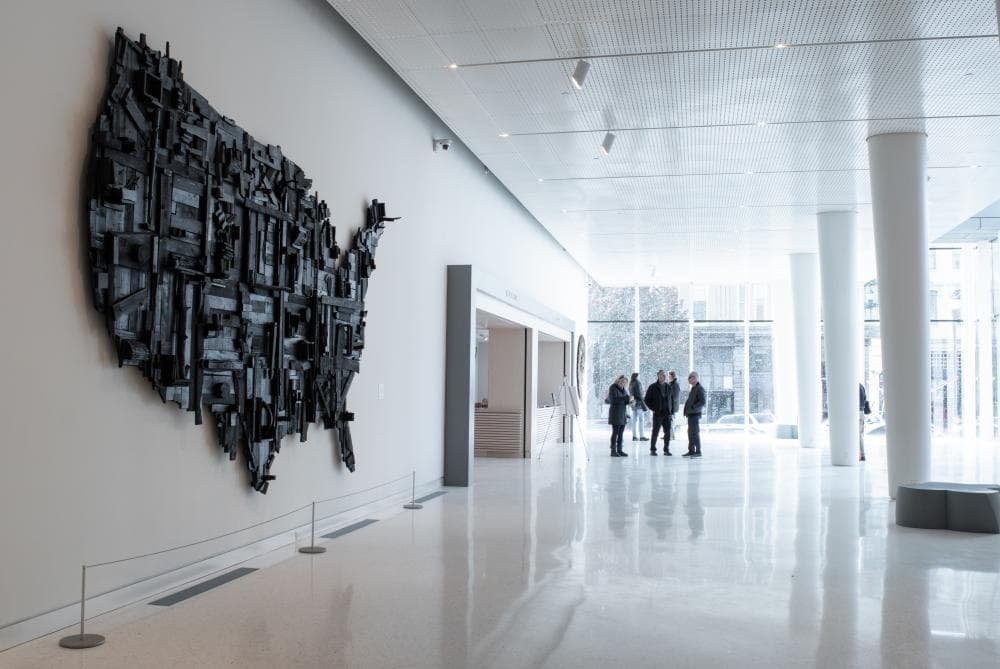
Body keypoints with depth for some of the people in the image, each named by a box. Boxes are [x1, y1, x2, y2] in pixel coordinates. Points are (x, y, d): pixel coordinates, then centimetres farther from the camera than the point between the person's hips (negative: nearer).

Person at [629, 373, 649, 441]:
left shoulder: (630, 384, 11)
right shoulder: (637, 383, -11)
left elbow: (630, 394, 12)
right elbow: (639, 394, -14)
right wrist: (643, 404, -10)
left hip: (633, 403, 8)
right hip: (638, 402, -8)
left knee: (634, 420, 9)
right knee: (641, 420, -4)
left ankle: (634, 436, 8)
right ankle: (641, 436, -7)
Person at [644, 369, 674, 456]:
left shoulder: (668, 387, 10)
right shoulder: (653, 387, -3)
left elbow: (671, 399, 14)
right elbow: (647, 400, 0)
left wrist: (672, 412, 7)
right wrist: (653, 409, -7)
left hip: (667, 414, 4)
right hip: (657, 413, -4)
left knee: (667, 432, 3)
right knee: (655, 432, 0)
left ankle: (666, 450, 13)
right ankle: (652, 450, 9)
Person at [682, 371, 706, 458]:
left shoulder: (699, 389, -12)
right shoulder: (693, 388, 17)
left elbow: (702, 402, -20)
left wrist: (693, 407, -20)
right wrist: (687, 409, 16)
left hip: (695, 414, -9)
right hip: (690, 414, 10)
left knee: (695, 433, -9)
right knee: (690, 432, 12)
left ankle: (698, 452, -6)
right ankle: (691, 451, 19)